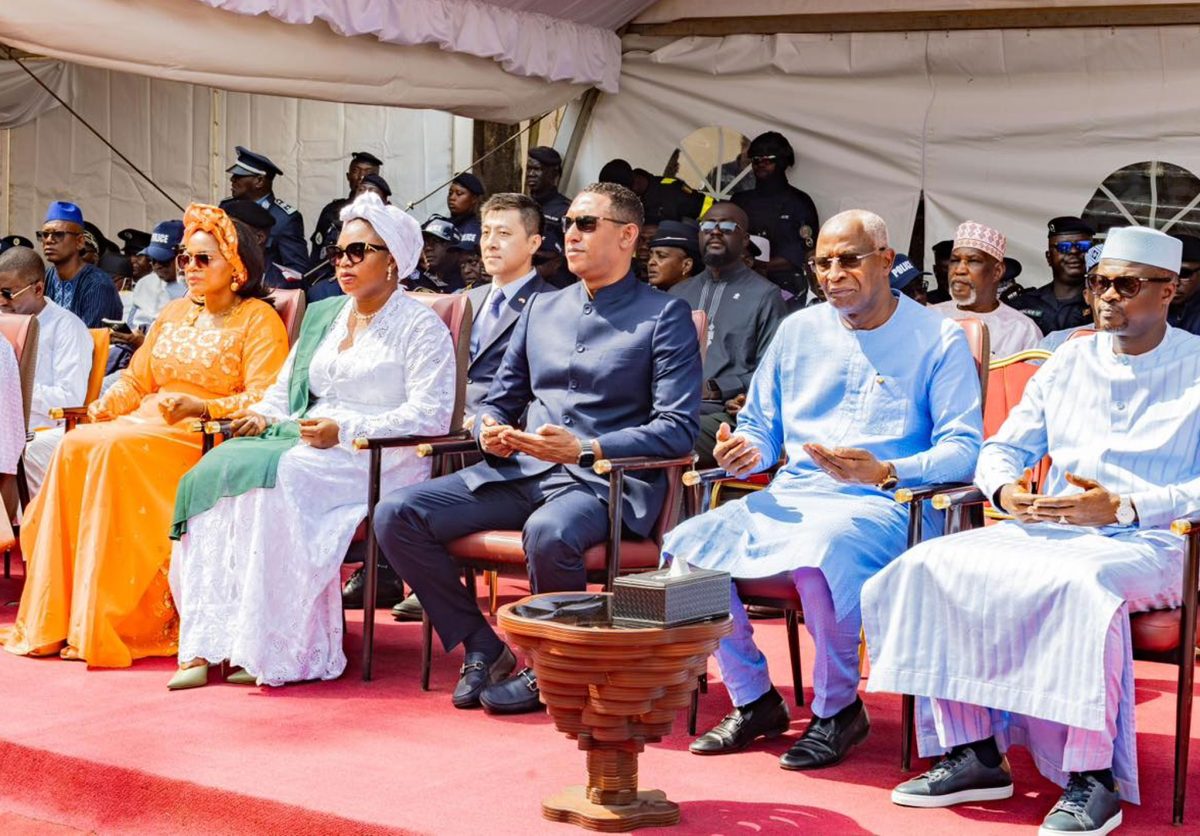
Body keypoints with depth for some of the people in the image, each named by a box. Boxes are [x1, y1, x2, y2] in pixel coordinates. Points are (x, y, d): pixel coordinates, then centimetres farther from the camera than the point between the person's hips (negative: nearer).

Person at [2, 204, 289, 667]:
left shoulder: (258, 320, 1)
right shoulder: (174, 314, 24)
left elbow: (265, 399, -11)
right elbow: (136, 378, 24)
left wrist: (200, 407, -24)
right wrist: (107, 404, 3)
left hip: (208, 438, -7)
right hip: (148, 425, 7)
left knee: (117, 451, -31)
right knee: (75, 446, -22)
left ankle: (110, 624, -30)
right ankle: (56, 618, -22)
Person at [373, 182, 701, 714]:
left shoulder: (664, 317, 3)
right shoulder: (541, 308, 22)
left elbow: (678, 429, -7)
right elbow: (500, 398, 25)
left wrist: (585, 450, -20)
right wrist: (491, 431, -2)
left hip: (607, 480, -6)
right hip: (521, 471, 6)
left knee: (549, 533, -40)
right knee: (397, 514, -13)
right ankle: (482, 647, -2)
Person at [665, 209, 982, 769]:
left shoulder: (937, 339, 2)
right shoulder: (798, 330, 17)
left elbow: (963, 448, -7)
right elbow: (760, 425, 22)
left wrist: (885, 472, -24)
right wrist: (745, 453, -4)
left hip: (880, 505, -5)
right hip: (789, 498, 5)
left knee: (820, 553, -39)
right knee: (687, 545, -19)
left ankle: (838, 708, -14)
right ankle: (754, 701, -2)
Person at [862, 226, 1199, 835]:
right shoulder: (1068, 362, 19)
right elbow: (1004, 448, 20)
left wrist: (1123, 508, -21)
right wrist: (1003, 489, -4)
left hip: (1147, 541, -5)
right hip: (1046, 528, 6)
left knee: (1084, 583, -39)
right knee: (934, 565, -18)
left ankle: (1094, 778, -28)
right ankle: (974, 752, -14)